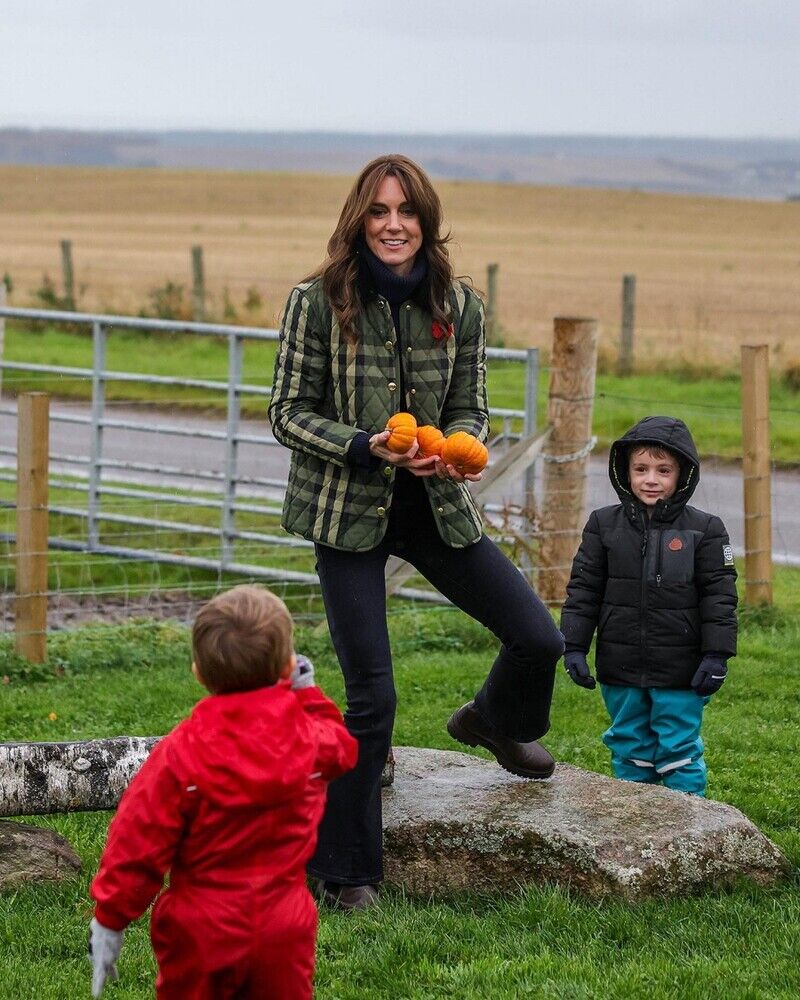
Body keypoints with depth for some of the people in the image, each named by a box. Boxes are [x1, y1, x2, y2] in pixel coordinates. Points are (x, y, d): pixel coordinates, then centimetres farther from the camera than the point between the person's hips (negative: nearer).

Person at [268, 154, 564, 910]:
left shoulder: (459, 307, -2)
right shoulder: (318, 302, -11)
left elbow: (470, 410, 7)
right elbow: (288, 413, -7)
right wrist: (368, 445, -22)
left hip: (437, 506, 4)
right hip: (348, 513, -4)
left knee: (538, 637, 2)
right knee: (372, 697, -5)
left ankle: (494, 722, 40)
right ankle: (343, 870, 12)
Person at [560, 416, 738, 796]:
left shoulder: (704, 530, -4)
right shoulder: (605, 524, 2)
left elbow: (719, 595, -3)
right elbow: (583, 589, 5)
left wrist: (716, 656, -8)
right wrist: (573, 647, -1)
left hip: (680, 672, -3)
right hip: (621, 669, 3)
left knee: (679, 750, 2)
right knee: (629, 748, 13)